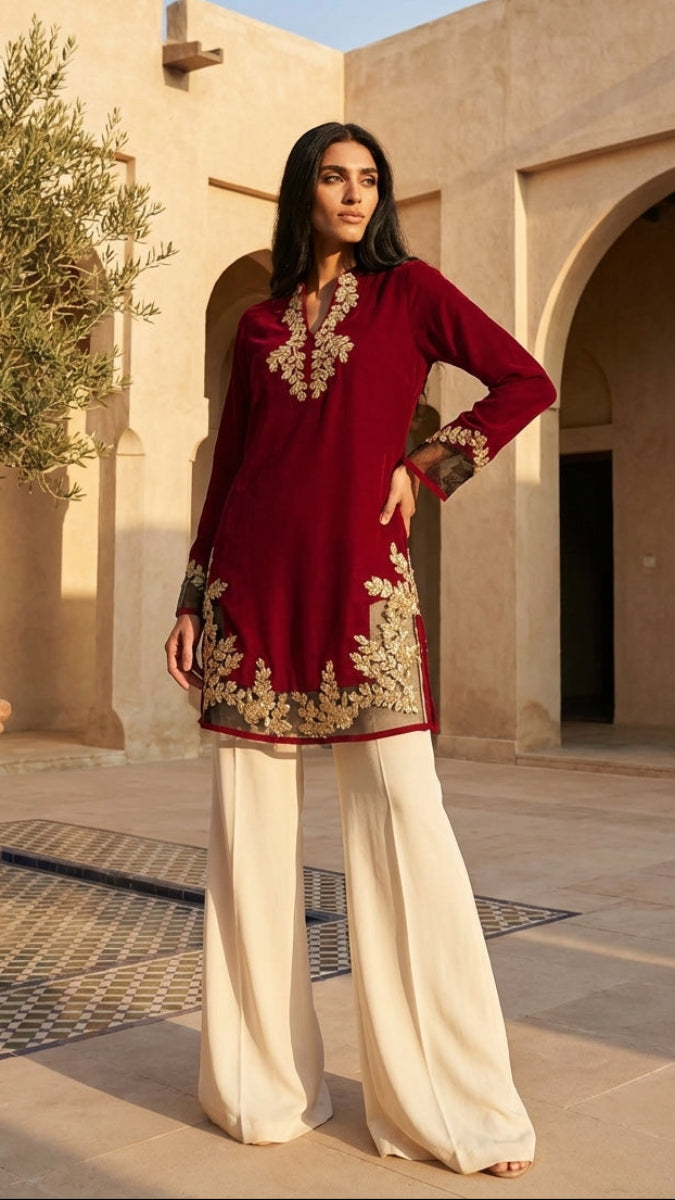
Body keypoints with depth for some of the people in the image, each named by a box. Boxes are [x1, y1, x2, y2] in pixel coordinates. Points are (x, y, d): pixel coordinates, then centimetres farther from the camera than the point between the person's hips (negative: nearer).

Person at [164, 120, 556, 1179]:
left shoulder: (409, 289, 9)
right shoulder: (259, 324, 17)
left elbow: (526, 383, 3)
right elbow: (227, 468, 17)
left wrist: (425, 470, -2)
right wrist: (192, 600, 12)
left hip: (360, 578, -3)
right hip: (254, 584, 4)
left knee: (402, 818, -9)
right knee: (250, 828, 3)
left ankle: (451, 1103, 1)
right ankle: (261, 1084, 17)